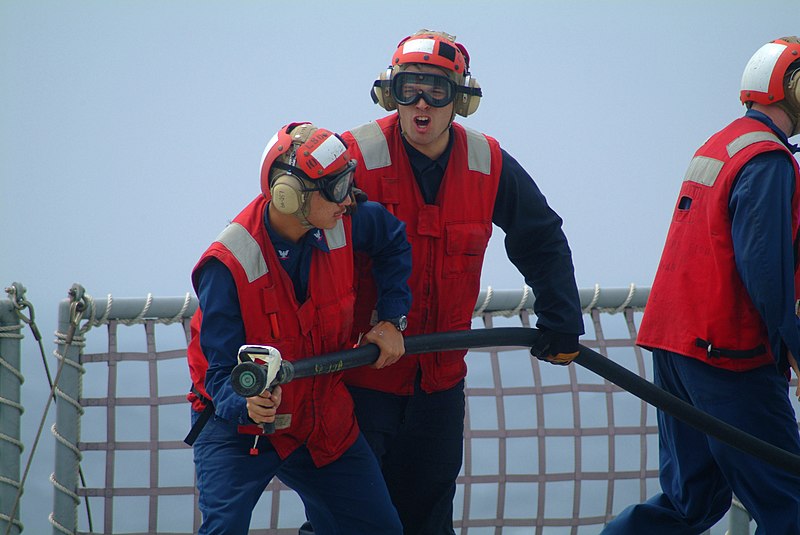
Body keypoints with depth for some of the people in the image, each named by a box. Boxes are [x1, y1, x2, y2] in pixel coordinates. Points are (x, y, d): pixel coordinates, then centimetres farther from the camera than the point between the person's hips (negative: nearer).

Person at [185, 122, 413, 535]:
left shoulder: (342, 226, -11)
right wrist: (247, 404, -48)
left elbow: (393, 241, 14)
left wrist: (391, 319, 7)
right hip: (240, 426, -6)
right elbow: (221, 370, -27)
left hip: (322, 419, 6)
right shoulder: (228, 264, -27)